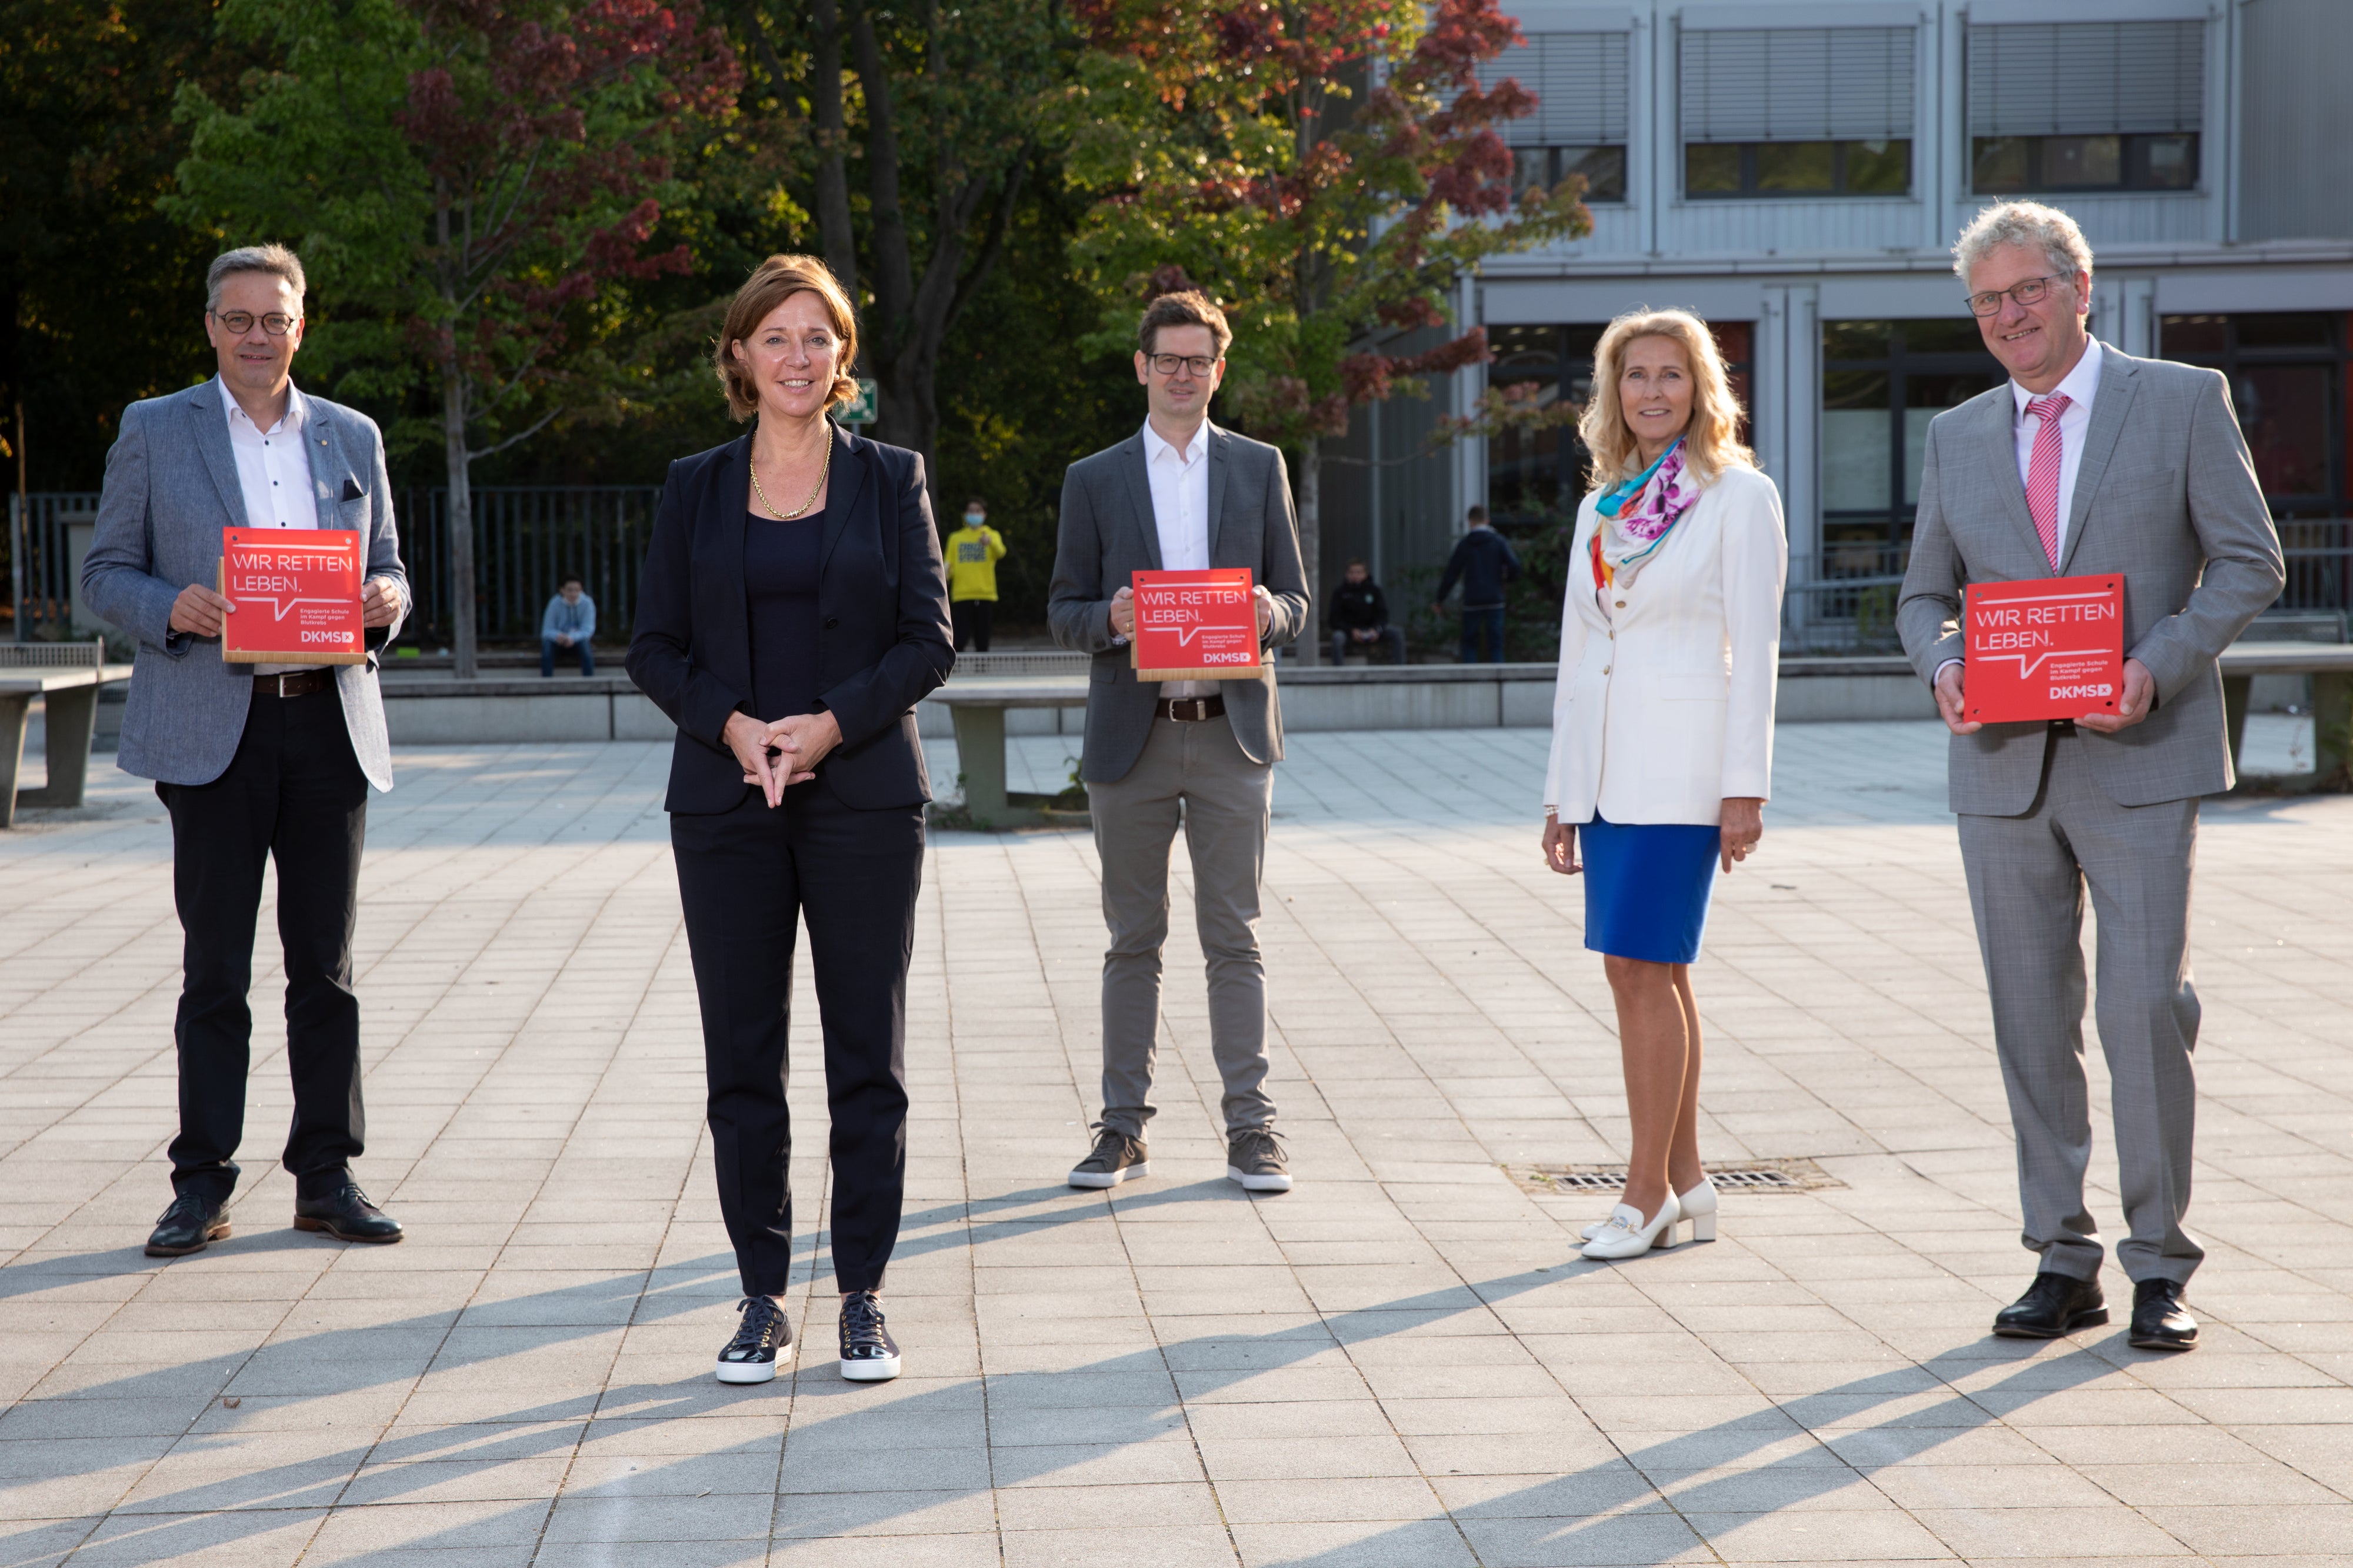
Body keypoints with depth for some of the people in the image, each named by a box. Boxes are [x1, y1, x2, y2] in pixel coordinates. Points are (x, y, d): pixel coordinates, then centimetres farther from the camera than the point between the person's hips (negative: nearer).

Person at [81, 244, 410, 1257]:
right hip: (211, 727, -2)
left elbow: (384, 567, 18)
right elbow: (105, 572, 5)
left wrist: (387, 599, -5)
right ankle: (202, 1183, 7)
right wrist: (171, 608, -16)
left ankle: (326, 1177, 12)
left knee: (325, 965, 5)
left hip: (329, 725, 3)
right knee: (214, 968, -1)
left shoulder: (352, 438, 14)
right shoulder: (155, 432, 6)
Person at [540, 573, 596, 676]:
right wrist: (558, 636, -36)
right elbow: (547, 630, -12)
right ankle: (546, 678, -31)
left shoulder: (587, 603, -12)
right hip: (560, 641, 0)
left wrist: (573, 637, -38)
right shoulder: (555, 604, -11)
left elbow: (588, 629, -18)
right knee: (546, 641, -32)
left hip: (578, 640, 0)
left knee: (584, 642, -35)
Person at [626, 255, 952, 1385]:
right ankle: (762, 1299, 11)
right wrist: (734, 726, -12)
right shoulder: (695, 488, 8)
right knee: (741, 1059, 2)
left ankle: (863, 1296, 9)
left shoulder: (890, 479, 5)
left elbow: (930, 640, 0)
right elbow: (655, 647, 5)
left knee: (868, 1054, 1)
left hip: (863, 795, -1)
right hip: (725, 802, 1)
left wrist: (831, 723, -13)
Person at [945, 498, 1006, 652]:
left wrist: (990, 542, -34)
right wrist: (946, 573, -13)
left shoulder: (992, 535, 9)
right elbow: (950, 566, 11)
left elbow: (1000, 553, -12)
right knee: (961, 639, -12)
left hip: (985, 594, 0)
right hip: (962, 596, 0)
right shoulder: (956, 538, 15)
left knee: (982, 642, 2)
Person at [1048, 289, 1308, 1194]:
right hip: (1132, 736, 0)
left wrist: (1269, 612, -13)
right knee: (1134, 941, 5)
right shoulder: (1094, 481, 9)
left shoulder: (1259, 468, 10)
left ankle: (1250, 1128, 5)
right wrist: (1109, 620, -14)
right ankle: (1123, 1129, 11)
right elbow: (1063, 611, 8)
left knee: (1234, 939, 1)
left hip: (1231, 731, 0)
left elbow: (1295, 600, 10)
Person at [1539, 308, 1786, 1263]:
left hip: (1684, 763, -6)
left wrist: (1745, 788, -13)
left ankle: (1648, 1192, -3)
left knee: (1642, 968, -9)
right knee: (1649, 971, 7)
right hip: (1606, 764, 6)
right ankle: (1684, 1181, 14)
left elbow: (1754, 647, -7)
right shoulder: (1602, 508, 15)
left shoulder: (1738, 496, -3)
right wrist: (1561, 793, 15)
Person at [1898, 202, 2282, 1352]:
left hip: (2139, 759, -3)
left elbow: (2249, 562, 0)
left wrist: (2159, 663, -16)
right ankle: (2063, 1263, 14)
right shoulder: (1957, 438, 12)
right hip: (2004, 768, 4)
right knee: (2031, 1020, 5)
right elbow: (1924, 595, 16)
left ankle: (2159, 1267, 4)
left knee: (2147, 1009, -7)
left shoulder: (2184, 403, 2)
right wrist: (1943, 667, -7)